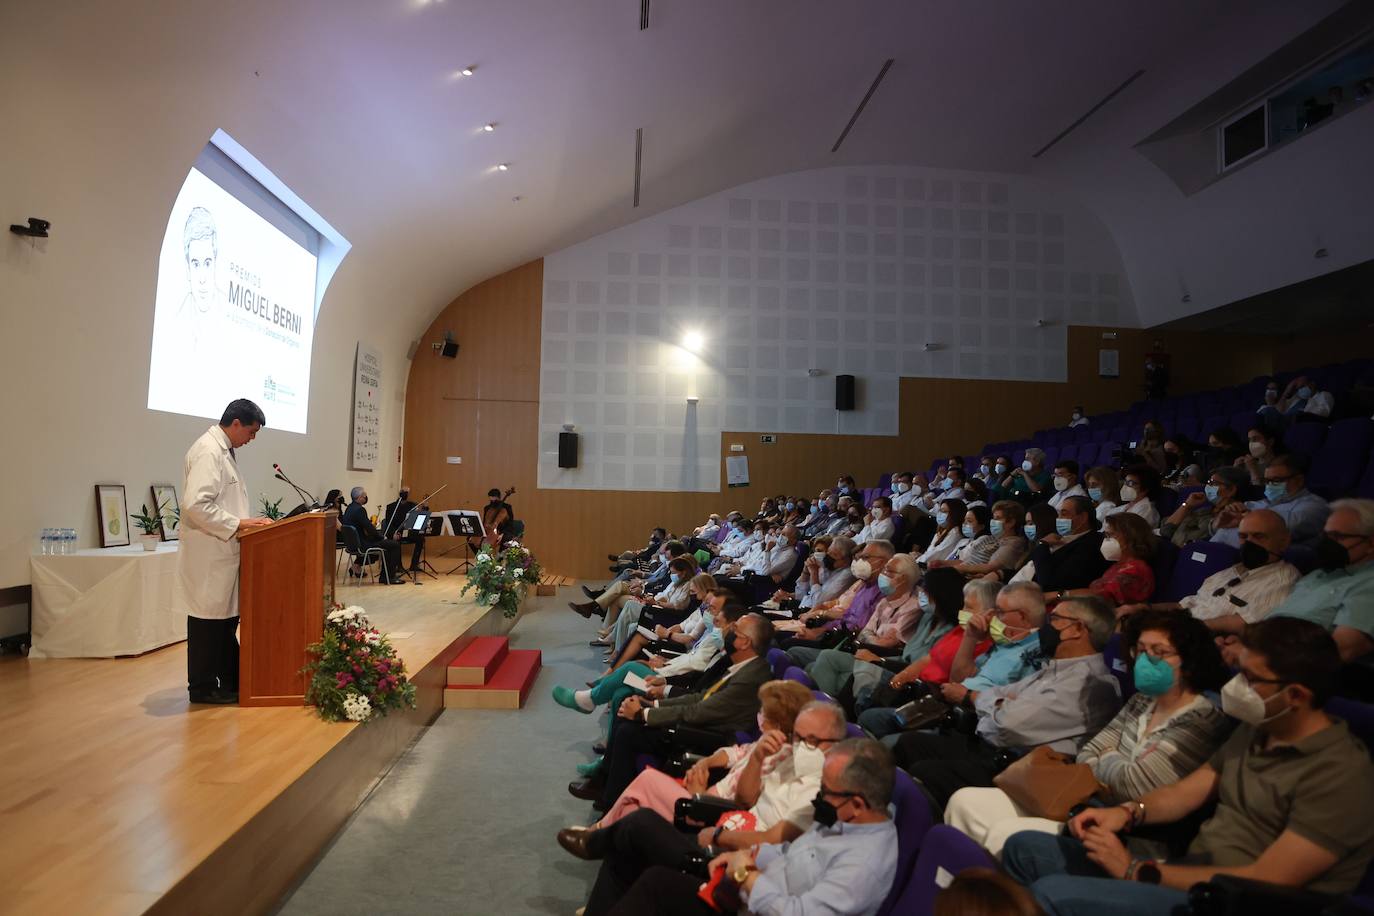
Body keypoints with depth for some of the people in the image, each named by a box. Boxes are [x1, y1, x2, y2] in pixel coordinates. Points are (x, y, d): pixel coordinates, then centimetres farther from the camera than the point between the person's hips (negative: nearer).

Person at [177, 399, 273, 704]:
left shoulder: (223, 451, 14)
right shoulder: (207, 451, -17)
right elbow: (196, 505, -25)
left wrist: (249, 520, 11)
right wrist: (238, 524, -20)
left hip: (223, 554, 10)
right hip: (207, 555, -10)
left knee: (226, 620, 15)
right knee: (208, 621, 2)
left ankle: (232, 682, 24)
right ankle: (203, 687, 14)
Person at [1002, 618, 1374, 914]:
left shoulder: (1339, 774, -17)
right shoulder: (1255, 731, 11)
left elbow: (1265, 882, -22)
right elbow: (1186, 791, 16)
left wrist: (1137, 870, -19)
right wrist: (1127, 812, -6)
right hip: (1187, 873, 9)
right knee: (1025, 848, -3)